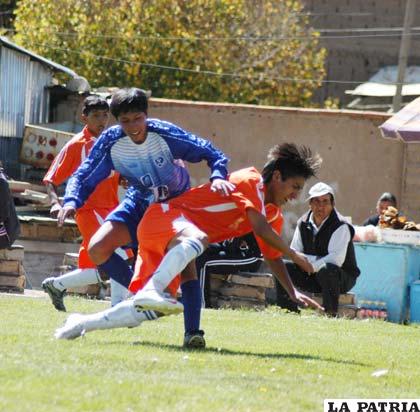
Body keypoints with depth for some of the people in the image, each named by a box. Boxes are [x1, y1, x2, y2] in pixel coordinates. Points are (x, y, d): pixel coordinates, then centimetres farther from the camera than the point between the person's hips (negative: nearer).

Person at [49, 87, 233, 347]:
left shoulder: (166, 134, -28)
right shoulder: (111, 143, -21)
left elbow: (212, 154, -23)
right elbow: (84, 177, -14)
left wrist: (218, 177, -44)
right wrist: (72, 201, -35)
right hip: (140, 203, 3)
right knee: (97, 249, -13)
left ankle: (193, 332, -17)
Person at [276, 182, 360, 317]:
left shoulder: (341, 227, -16)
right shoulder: (303, 223, 3)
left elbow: (336, 259, -27)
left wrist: (314, 266, -21)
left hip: (341, 278, -6)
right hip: (312, 275, 6)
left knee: (326, 269, -40)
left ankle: (331, 314, -33)